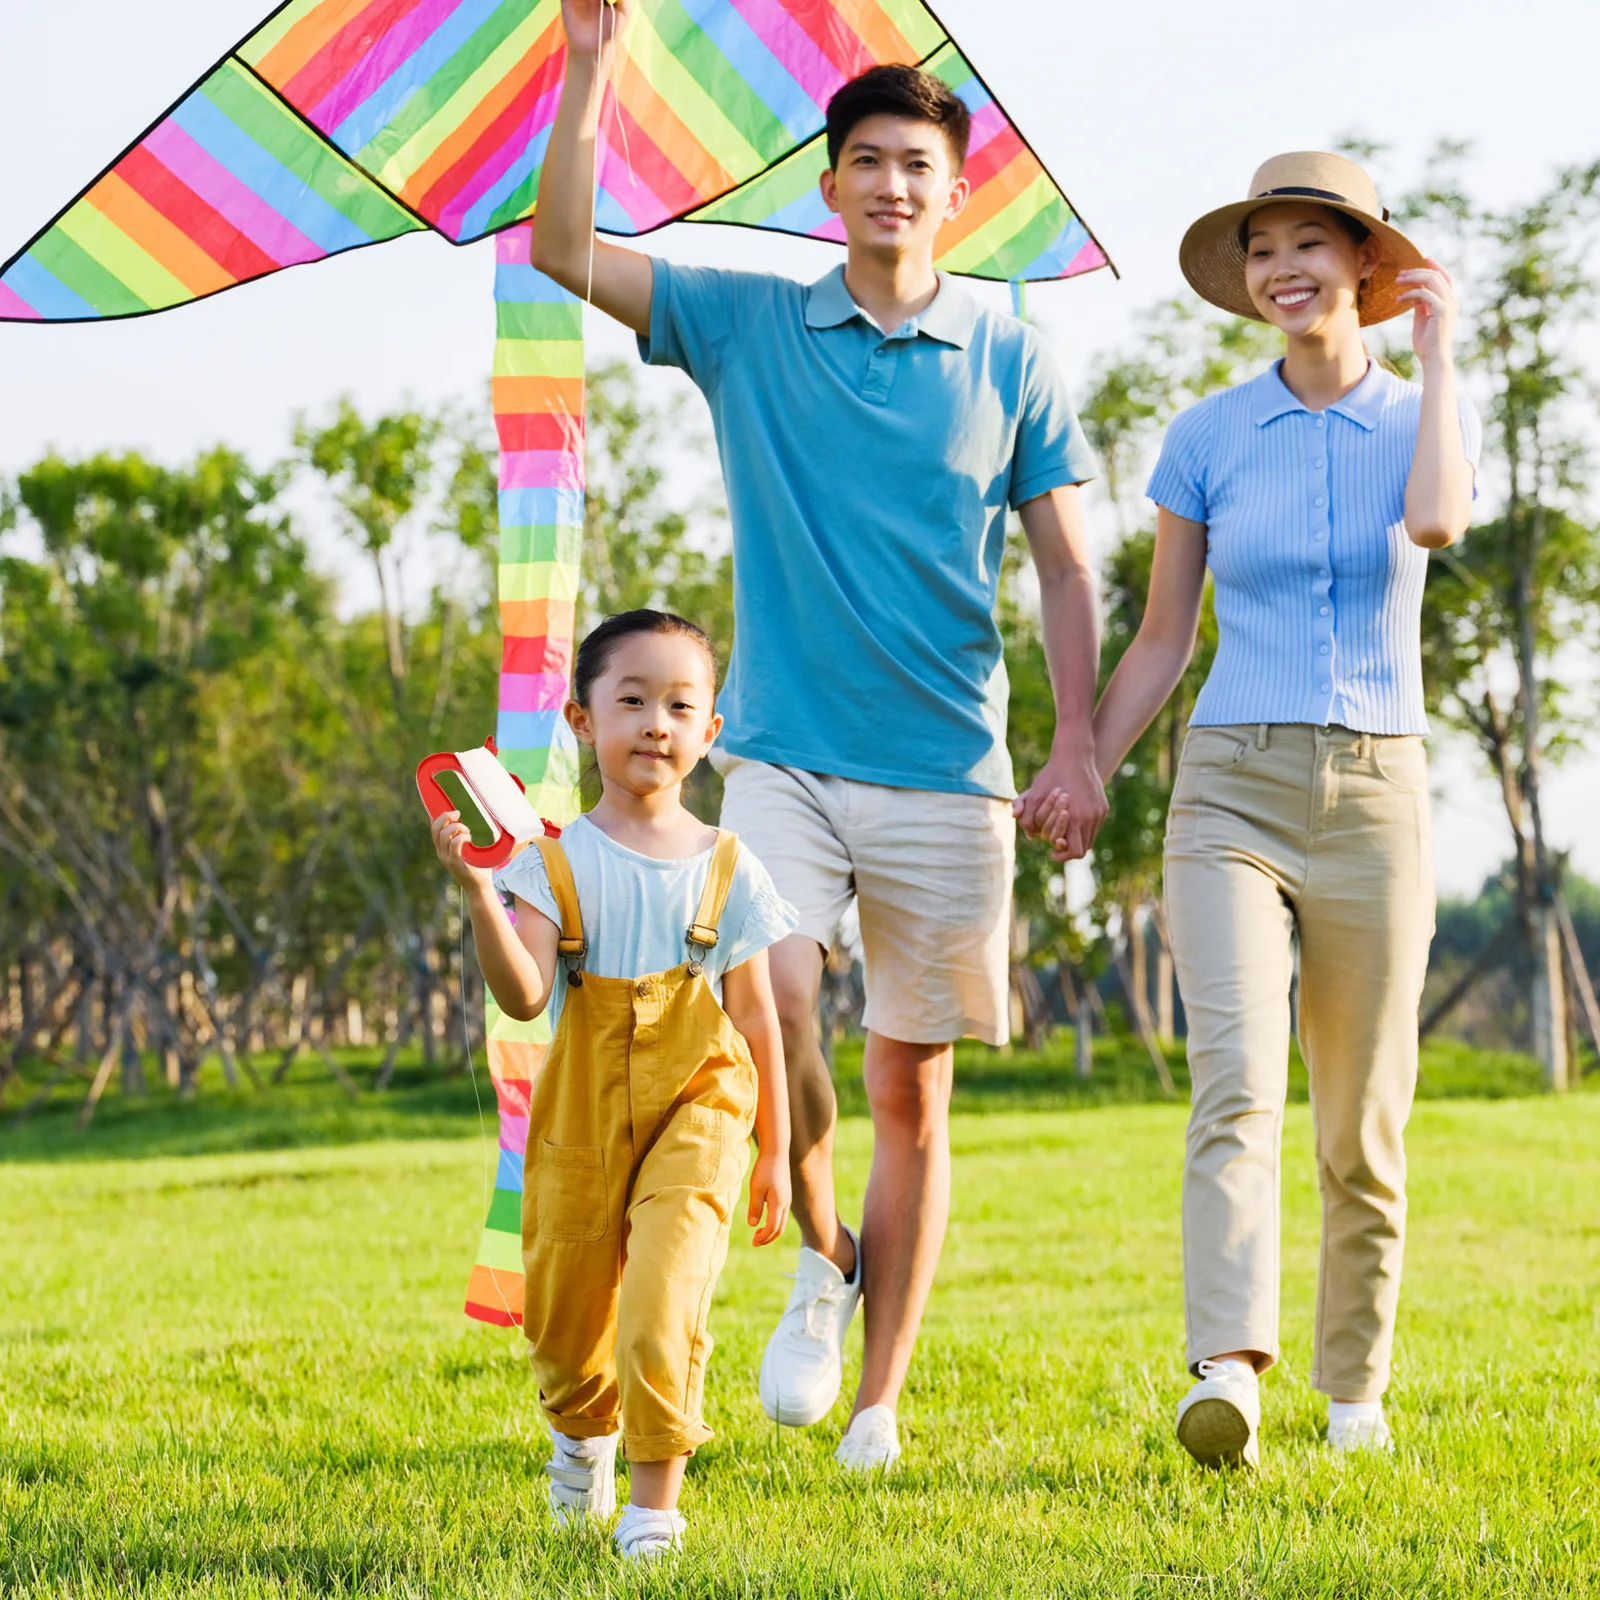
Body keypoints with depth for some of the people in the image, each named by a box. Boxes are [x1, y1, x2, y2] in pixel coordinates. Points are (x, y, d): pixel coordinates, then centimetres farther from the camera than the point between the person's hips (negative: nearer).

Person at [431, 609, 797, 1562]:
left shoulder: (726, 869, 1)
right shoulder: (558, 864, -2)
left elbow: (757, 1018, 6)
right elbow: (523, 996, -16)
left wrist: (776, 1152, 7)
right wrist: (478, 891, -30)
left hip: (693, 1117, -1)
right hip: (582, 1124, 1)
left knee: (664, 1301, -20)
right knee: (565, 1317, 13)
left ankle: (657, 1496, -8)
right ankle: (585, 1432, 46)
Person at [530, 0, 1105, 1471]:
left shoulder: (1012, 364, 6)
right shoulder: (747, 327, 6)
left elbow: (1067, 570, 7)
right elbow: (566, 251, 0)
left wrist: (1078, 744, -4)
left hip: (948, 771, 0)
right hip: (783, 757, 0)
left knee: (911, 1087, 4)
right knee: (766, 996, -23)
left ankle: (883, 1397, 13)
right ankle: (820, 1257, 4)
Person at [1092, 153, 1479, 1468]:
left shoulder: (1424, 418, 5)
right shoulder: (1208, 437, 6)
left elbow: (1438, 522, -20)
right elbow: (1162, 639, 13)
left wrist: (1438, 351, -10)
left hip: (1374, 797, 1)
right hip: (1230, 793, -1)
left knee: (1362, 1128, 7)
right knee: (1235, 1088, -21)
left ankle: (1355, 1390, 22)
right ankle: (1228, 1373, -32)